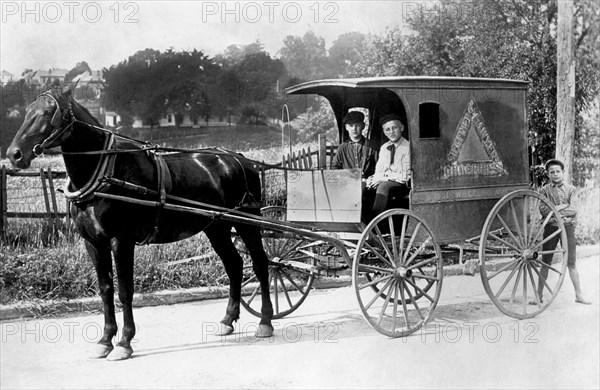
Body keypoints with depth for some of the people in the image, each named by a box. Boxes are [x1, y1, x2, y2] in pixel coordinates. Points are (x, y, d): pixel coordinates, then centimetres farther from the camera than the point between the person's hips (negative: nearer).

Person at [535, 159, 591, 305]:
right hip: (550, 227, 0)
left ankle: (578, 295, 11)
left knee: (571, 263, 4)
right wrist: (563, 207, -13)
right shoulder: (544, 190, 4)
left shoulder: (570, 189, 6)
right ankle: (539, 295, 9)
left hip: (567, 226, 0)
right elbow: (543, 210, -9)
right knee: (545, 263, 3)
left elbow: (573, 210, -5)